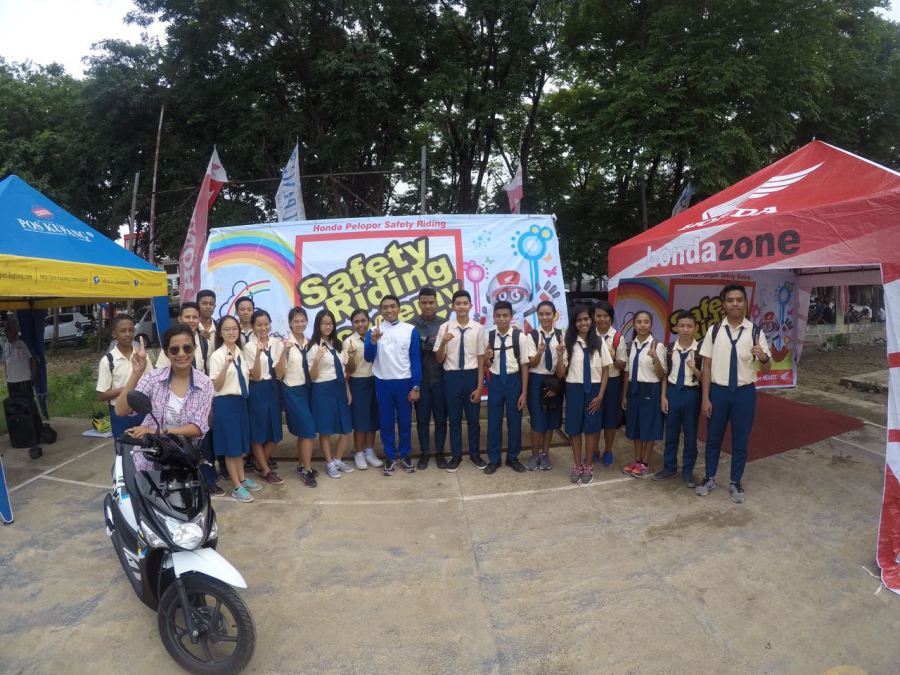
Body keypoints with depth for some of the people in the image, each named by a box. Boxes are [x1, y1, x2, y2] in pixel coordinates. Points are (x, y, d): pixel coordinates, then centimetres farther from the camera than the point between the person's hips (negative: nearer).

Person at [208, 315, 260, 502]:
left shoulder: (241, 352, 8)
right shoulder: (217, 355, -11)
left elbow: (248, 376, 14)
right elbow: (216, 386, -15)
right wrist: (226, 365, -29)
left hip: (241, 400, 6)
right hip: (225, 402, -6)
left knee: (240, 441, 16)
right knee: (230, 444, 3)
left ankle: (242, 479, 30)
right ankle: (236, 486, 13)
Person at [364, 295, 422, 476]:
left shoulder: (410, 330, -4)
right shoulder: (374, 331, 0)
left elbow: (415, 360, -2)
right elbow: (369, 358, -7)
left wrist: (416, 387, -4)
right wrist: (373, 341, -26)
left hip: (404, 382, -1)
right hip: (383, 383, 1)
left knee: (405, 421, 10)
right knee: (386, 422, 10)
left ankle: (405, 455, 26)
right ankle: (390, 456, 24)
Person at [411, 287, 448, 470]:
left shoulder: (445, 324, 1)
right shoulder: (412, 325, -1)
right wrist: (422, 346, -13)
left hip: (440, 379, 0)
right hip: (420, 379, 0)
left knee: (441, 418, 9)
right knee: (422, 419, 9)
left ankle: (439, 453, 23)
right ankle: (424, 453, 22)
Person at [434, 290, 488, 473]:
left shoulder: (478, 329, -7)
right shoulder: (445, 327, -5)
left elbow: (481, 360, -2)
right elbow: (439, 360, -1)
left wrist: (479, 387, -3)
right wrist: (443, 343, -20)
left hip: (471, 376, 0)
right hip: (451, 377, 1)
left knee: (473, 418, 14)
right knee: (454, 419, 14)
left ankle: (475, 454, 34)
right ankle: (456, 455, 31)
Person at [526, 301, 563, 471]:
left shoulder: (560, 335, -3)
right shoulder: (533, 335, -6)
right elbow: (531, 364, -8)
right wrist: (540, 352, -27)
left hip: (554, 380, 2)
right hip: (537, 380, -2)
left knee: (551, 419, 9)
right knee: (537, 419, 1)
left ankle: (545, 454, 25)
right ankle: (535, 455, 19)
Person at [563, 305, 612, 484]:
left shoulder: (599, 342, -4)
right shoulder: (568, 343, -5)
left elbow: (605, 371, 1)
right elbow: (560, 374, -4)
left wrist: (600, 395, -5)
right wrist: (560, 355, -20)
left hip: (593, 390, 0)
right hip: (574, 390, 0)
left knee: (591, 428, 9)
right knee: (575, 428, 9)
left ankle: (588, 466, 26)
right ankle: (577, 465, 27)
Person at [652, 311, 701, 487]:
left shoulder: (700, 349, -8)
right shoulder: (670, 347, 0)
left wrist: (694, 369, -25)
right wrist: (663, 396, 1)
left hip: (692, 393, -2)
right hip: (673, 392, 2)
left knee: (690, 433, 9)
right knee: (671, 432, 12)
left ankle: (687, 470, 22)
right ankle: (669, 467, 26)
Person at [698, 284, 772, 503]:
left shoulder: (755, 332, -6)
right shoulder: (714, 331, -5)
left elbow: (766, 369, -4)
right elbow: (707, 366, -2)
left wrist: (764, 358, -28)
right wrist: (705, 397, -4)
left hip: (745, 392, 0)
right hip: (718, 390, 1)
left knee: (740, 440, 12)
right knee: (713, 438, 14)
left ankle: (736, 483, 31)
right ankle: (710, 478, 33)